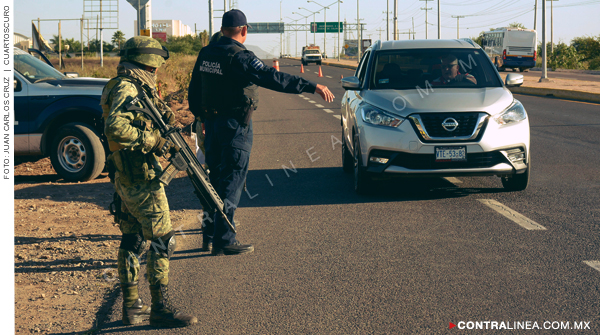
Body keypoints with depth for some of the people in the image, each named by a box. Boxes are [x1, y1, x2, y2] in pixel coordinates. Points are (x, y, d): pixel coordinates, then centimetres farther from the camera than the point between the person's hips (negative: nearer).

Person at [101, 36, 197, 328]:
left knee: (133, 241, 14)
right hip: (140, 179, -11)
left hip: (125, 179, 11)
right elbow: (115, 127, -31)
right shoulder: (127, 88, -17)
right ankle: (161, 309, -2)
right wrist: (152, 140, -24)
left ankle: (131, 307, 21)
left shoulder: (131, 87, 15)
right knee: (162, 241, -6)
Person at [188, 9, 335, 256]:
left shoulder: (206, 54, 6)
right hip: (235, 125, -8)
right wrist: (313, 87, -30)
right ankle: (223, 241, -1)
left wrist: (201, 115, 32)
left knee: (216, 178, 18)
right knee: (232, 182, -2)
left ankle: (210, 235, 24)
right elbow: (273, 79, -27)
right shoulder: (240, 57, -18)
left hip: (212, 122, 8)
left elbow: (194, 89, 16)